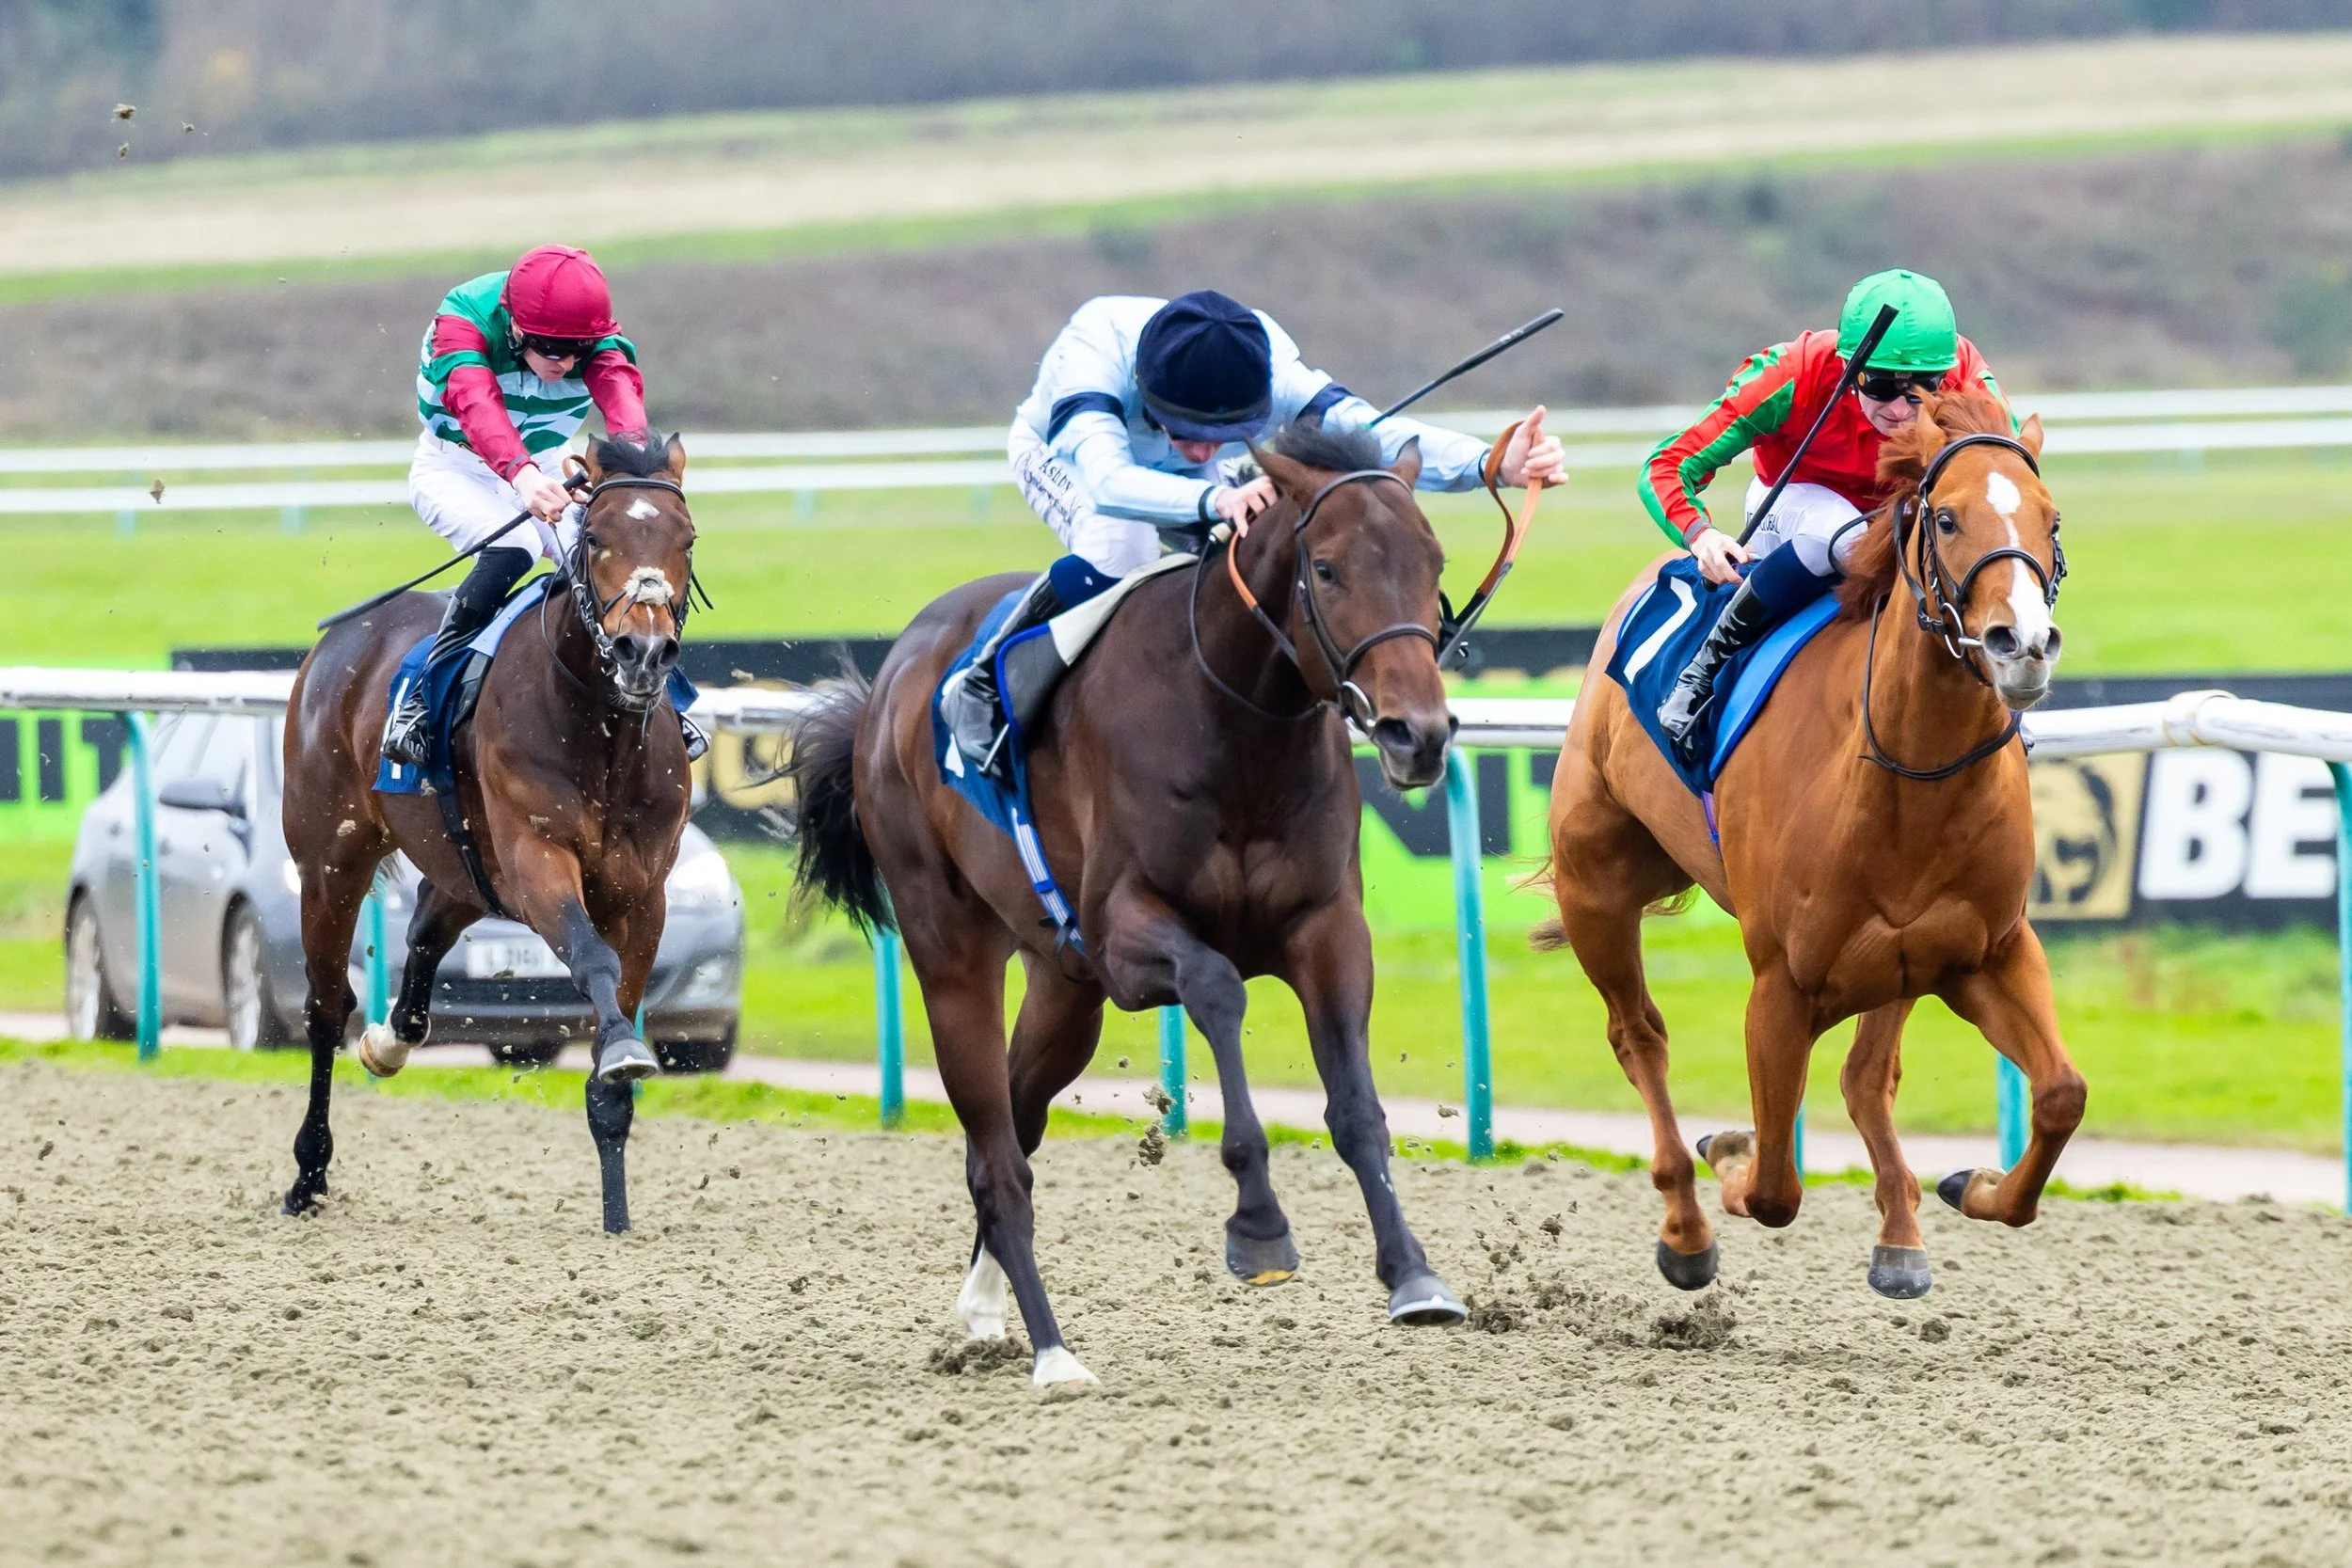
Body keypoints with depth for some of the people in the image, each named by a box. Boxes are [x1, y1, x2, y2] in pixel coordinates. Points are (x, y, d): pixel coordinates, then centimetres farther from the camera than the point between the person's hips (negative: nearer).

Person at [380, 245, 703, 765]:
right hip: (456, 469, -5)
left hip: (540, 475, 5)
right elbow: (476, 400, -48)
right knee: (513, 548, -33)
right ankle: (416, 701, -29)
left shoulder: (593, 335, -18)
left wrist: (631, 446, -63)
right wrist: (521, 473, -67)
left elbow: (618, 383, -39)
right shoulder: (463, 320, -30)